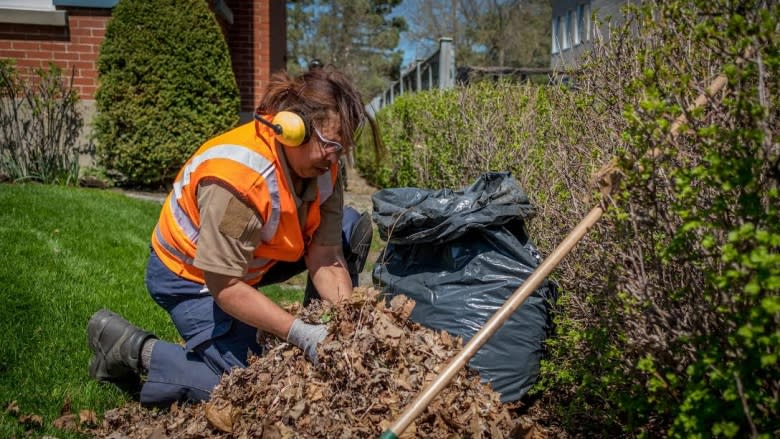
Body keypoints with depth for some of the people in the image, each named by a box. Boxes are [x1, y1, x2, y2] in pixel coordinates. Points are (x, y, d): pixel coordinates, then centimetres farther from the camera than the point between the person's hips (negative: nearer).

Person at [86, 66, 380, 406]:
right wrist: (301, 334, -36)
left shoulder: (321, 165, -13)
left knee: (354, 227, -4)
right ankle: (131, 348, 0)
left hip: (254, 259, 8)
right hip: (190, 274, -7)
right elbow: (226, 287, -33)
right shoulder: (236, 178, -36)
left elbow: (326, 257, -14)